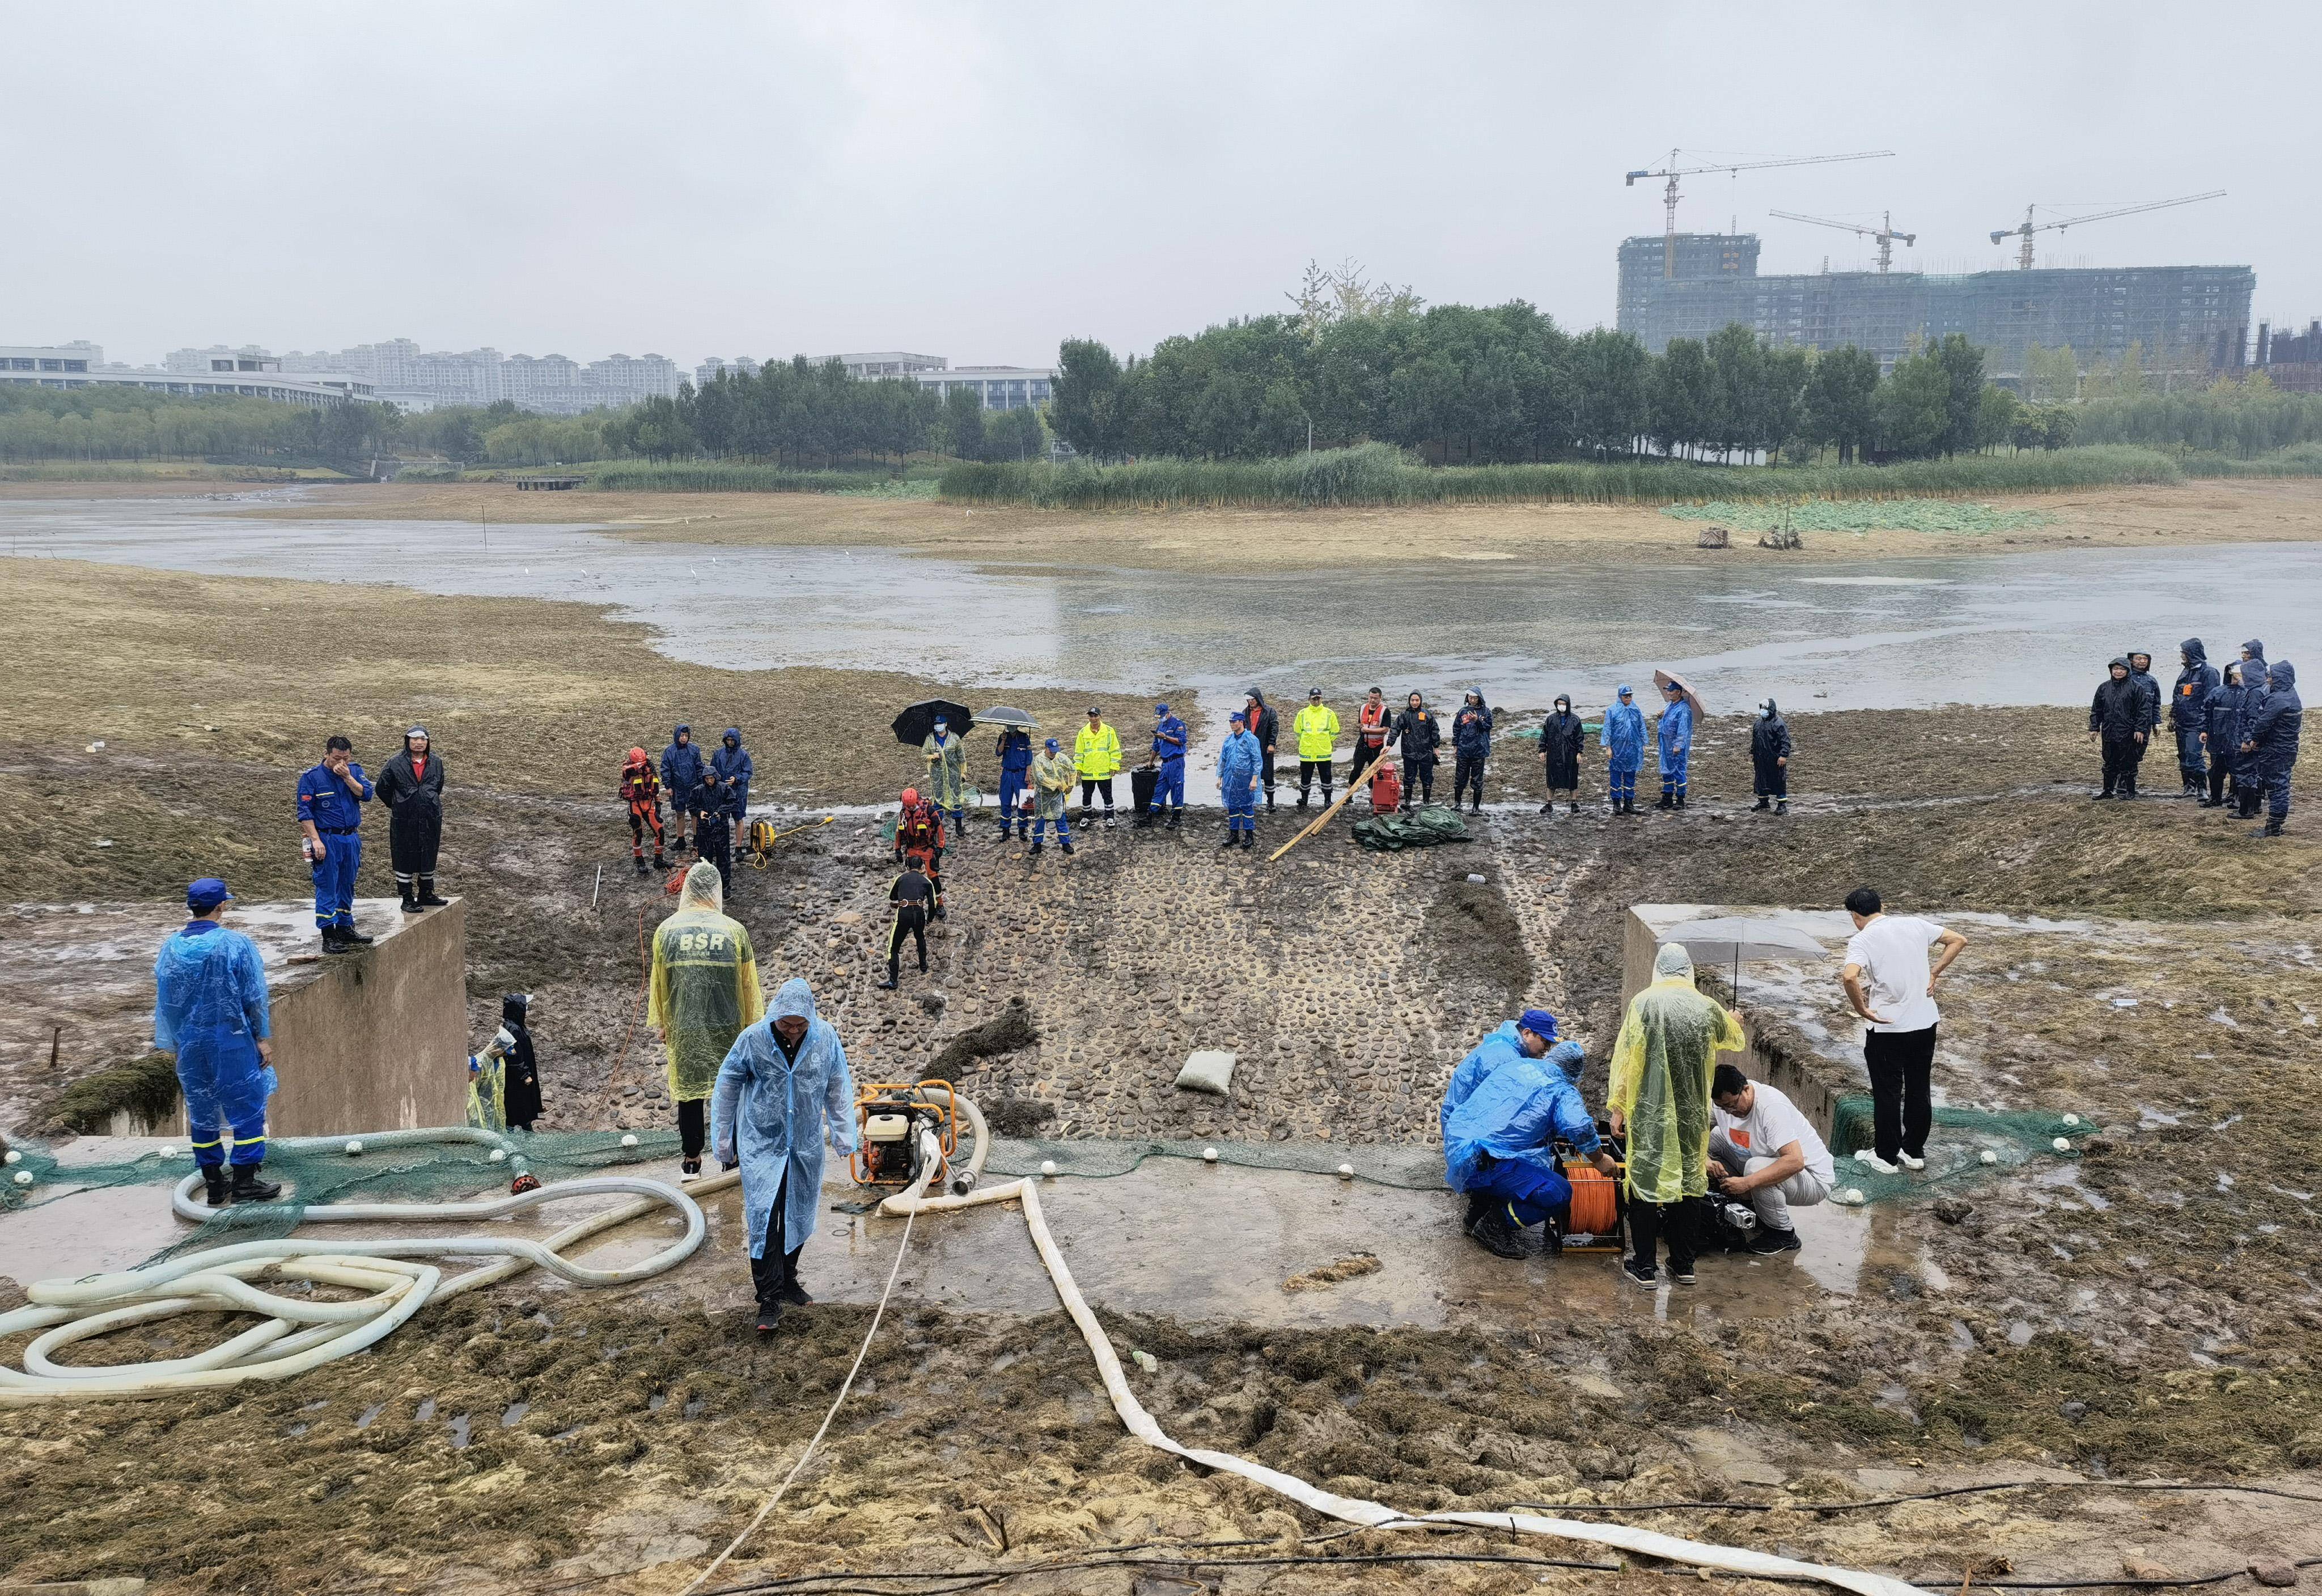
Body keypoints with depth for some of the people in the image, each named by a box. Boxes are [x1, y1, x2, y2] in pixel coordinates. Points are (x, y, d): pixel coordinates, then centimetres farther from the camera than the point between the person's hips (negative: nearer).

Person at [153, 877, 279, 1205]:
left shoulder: (171, 947, 0)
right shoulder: (235, 944, -14)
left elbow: (164, 1000, 9)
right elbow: (254, 997, -10)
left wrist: (174, 1042, 19)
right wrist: (263, 1037, -1)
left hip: (190, 1044, 5)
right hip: (232, 1042, -5)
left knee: (201, 1111, 13)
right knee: (247, 1106, 6)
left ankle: (214, 1185, 20)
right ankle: (244, 1182, 6)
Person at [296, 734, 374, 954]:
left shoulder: (355, 771, 6)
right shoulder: (311, 777, -7)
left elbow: (366, 795, -8)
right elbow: (305, 812, -9)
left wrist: (347, 777, -18)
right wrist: (316, 840, -16)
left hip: (351, 839, 5)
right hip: (327, 840, -5)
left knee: (347, 886, 15)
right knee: (327, 888, -4)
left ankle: (345, 929, 26)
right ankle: (328, 937, -3)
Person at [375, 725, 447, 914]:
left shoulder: (436, 763, 4)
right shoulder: (395, 764, -7)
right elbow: (383, 790, 3)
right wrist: (398, 807, 10)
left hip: (431, 820, 4)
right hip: (404, 822, -4)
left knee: (428, 858, 13)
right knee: (405, 859, 2)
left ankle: (426, 894, 27)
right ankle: (407, 899, 10)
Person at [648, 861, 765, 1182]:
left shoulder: (666, 931, -6)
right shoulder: (734, 931, -10)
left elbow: (659, 984, 3)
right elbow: (749, 987, -3)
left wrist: (662, 1025, 15)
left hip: (683, 1029, 1)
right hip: (727, 1027, -1)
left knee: (688, 1091, 11)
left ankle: (691, 1162, 18)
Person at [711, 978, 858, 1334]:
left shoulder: (825, 1037, -10)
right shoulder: (753, 1039, -15)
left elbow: (839, 1089, 3)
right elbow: (727, 1089, -3)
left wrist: (844, 1137, 5)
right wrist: (724, 1143, 3)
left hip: (806, 1145, 3)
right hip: (761, 1144, -3)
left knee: (798, 1217, 14)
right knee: (763, 1219, -10)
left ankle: (786, 1278, 33)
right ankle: (769, 1298, -4)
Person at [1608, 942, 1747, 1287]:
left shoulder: (1643, 1003, -10)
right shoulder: (1708, 1007, 0)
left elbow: (1625, 1058, -10)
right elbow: (1736, 1040, 22)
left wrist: (1618, 1107, -1)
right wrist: (1733, 1020, 46)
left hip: (1649, 1114, -3)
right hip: (1691, 1115, 3)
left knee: (1646, 1181, 4)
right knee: (1684, 1180, 14)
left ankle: (1644, 1267, 7)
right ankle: (1683, 1265, 20)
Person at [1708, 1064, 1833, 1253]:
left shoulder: (1772, 1107, -30)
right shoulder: (1722, 1100, -10)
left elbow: (1795, 1162, -39)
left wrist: (1747, 1183, -44)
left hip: (1813, 1180, -7)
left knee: (1756, 1167, -35)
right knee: (1714, 1137, -5)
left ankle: (1784, 1235, -12)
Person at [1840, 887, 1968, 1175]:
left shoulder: (1862, 940, -12)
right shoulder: (1914, 924, 3)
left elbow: (1850, 978, -30)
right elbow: (1958, 941, 11)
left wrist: (1862, 1010, -15)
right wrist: (1934, 973, 10)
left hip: (1886, 1029, -5)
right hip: (1925, 1023, 5)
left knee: (1888, 1094, 8)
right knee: (1919, 1089, 16)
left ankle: (1886, 1156, 18)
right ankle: (1914, 1151, 27)